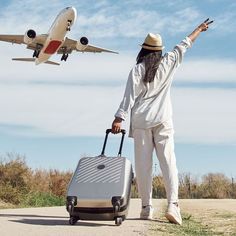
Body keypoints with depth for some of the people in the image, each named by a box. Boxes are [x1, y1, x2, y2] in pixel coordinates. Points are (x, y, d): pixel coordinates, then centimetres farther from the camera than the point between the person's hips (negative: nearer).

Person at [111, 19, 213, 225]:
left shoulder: (137, 69, 0)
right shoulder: (168, 64, 5)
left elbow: (130, 96, -7)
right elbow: (184, 45, 19)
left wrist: (119, 119, -7)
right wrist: (200, 29, 32)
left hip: (140, 121, -1)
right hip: (162, 120, 1)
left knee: (143, 163, 2)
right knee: (168, 160, -2)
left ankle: (146, 207, 3)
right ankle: (173, 204, -13)